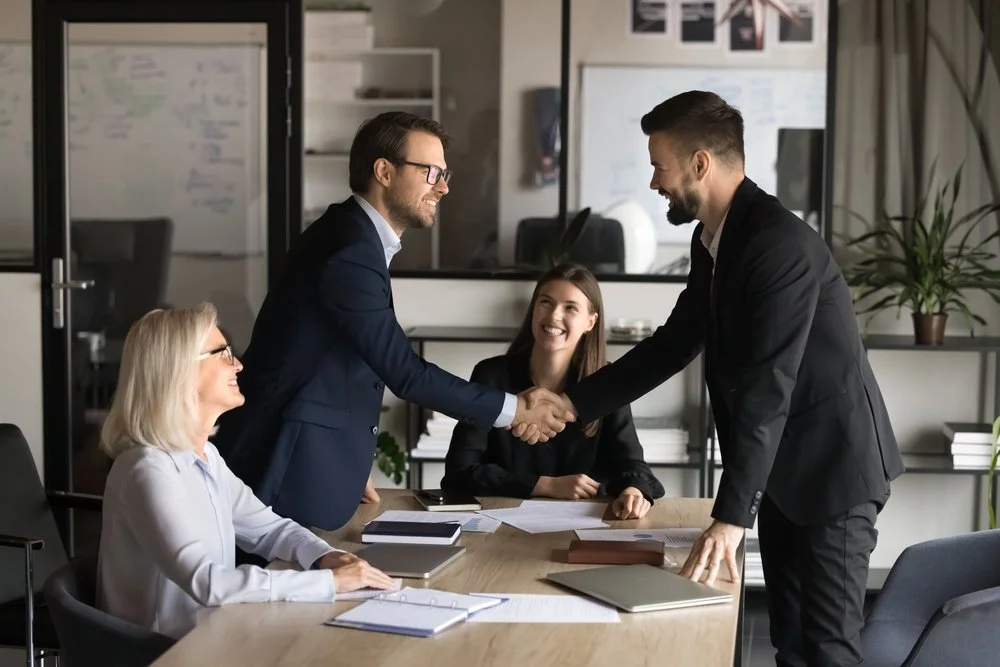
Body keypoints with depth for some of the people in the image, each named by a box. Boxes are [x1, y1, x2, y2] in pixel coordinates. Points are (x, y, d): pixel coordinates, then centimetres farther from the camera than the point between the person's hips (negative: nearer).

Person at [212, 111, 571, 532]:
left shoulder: (359, 239, 11)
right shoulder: (349, 252, -19)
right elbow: (404, 372, -20)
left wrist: (352, 468, 16)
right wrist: (513, 410, -14)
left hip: (316, 457, 10)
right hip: (290, 465, -10)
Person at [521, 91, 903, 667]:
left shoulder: (780, 244, -25)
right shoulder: (713, 239, 6)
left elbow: (766, 388, -30)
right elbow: (675, 343, 15)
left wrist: (731, 516, -33)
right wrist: (573, 403, 11)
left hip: (833, 467, -9)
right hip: (781, 469, 9)